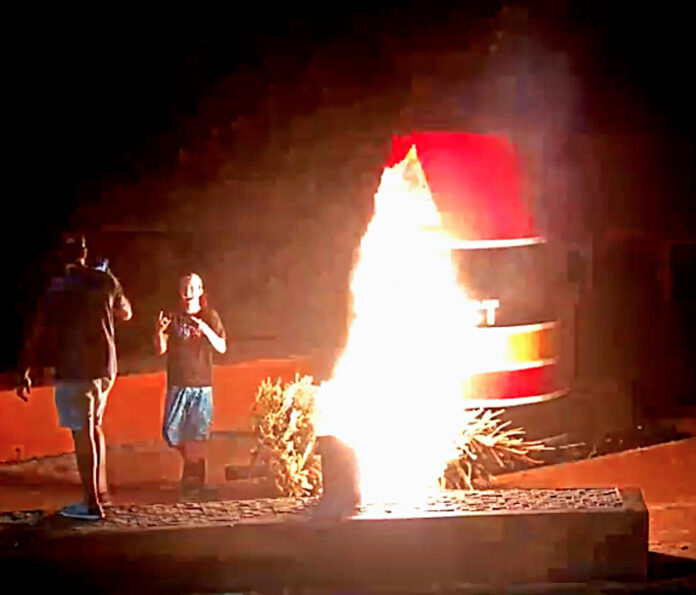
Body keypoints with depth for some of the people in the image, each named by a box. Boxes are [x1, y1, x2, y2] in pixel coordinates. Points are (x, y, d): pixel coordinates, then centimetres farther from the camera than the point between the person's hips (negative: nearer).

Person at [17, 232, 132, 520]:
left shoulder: (58, 288, -10)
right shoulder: (106, 281, 3)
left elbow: (38, 332, -12)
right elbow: (126, 313, 20)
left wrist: (25, 373, -7)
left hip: (73, 368, -5)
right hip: (105, 367, 5)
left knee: (83, 433, -2)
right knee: (93, 426, 22)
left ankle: (91, 504, -2)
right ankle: (100, 490, 25)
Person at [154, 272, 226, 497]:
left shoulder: (210, 317, 7)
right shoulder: (172, 318, 9)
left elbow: (222, 347, -1)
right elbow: (160, 350, 4)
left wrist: (206, 331, -18)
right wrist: (159, 333, -16)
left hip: (201, 384, -2)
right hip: (177, 383, 2)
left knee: (196, 435, -5)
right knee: (172, 432, -2)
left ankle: (193, 478, 4)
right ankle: (191, 466, 22)